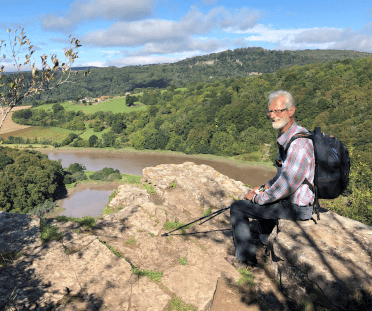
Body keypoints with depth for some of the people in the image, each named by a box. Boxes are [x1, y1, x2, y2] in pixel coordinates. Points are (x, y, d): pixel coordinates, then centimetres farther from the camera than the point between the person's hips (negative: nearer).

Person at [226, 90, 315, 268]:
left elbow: (285, 188, -28)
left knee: (238, 208, -6)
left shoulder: (299, 143, -28)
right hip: (295, 196, 10)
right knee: (260, 196, 31)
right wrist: (264, 187, 13)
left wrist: (258, 198, -14)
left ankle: (246, 258, 8)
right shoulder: (285, 137, 5)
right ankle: (268, 239, 45)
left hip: (296, 207, -10)